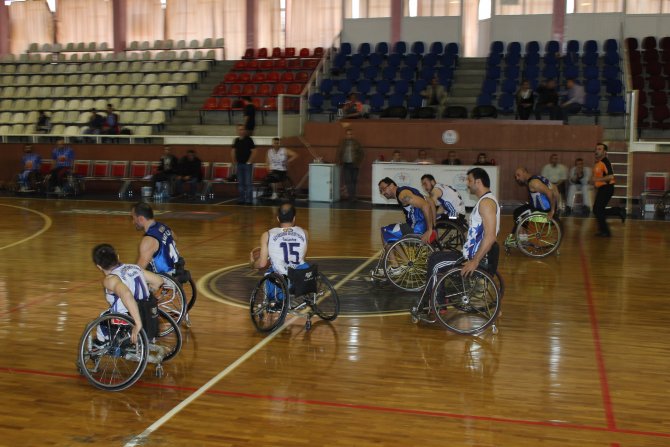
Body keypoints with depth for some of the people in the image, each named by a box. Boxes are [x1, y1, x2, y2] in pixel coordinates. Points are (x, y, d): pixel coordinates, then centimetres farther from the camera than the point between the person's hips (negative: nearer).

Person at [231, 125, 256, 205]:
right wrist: (234, 161, 9)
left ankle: (249, 200, -3)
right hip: (239, 164, 6)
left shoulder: (248, 140, -7)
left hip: (247, 164, -6)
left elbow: (253, 151, -10)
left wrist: (249, 161, -13)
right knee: (240, 183, 9)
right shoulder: (236, 140, 8)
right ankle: (241, 199, 16)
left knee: (248, 183, -5)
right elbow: (233, 151, 17)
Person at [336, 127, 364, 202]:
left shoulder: (356, 143, 5)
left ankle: (352, 196, 11)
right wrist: (340, 162, 1)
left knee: (353, 181, 2)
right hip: (346, 164, 0)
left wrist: (359, 162, 0)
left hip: (354, 165, 0)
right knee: (347, 180, -9)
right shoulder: (342, 143, 7)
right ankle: (352, 196, -10)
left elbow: (361, 153, 8)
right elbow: (339, 153, 12)